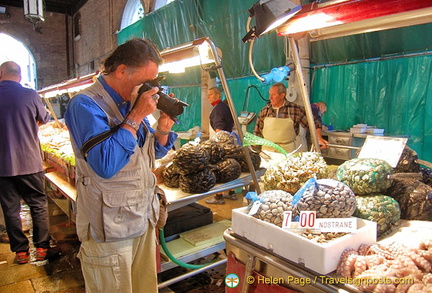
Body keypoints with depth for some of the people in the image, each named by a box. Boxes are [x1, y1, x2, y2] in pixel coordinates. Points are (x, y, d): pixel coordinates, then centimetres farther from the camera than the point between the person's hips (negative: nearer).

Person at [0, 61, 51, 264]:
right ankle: (41, 248, 20)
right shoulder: (30, 95, -9)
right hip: (29, 163, -1)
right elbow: (45, 119, 8)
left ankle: (21, 251, 22)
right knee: (39, 206, 12)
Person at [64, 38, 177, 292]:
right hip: (110, 228, -7)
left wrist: (164, 126, -5)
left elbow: (153, 152, 14)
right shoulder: (86, 105, -15)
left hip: (144, 221, 7)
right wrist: (136, 117, -23)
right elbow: (106, 165, -27)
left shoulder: (132, 102, 7)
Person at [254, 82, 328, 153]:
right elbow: (257, 132, 12)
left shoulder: (295, 109, -4)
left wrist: (319, 138, -8)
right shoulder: (264, 111, 3)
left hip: (287, 151, -2)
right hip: (267, 150, 2)